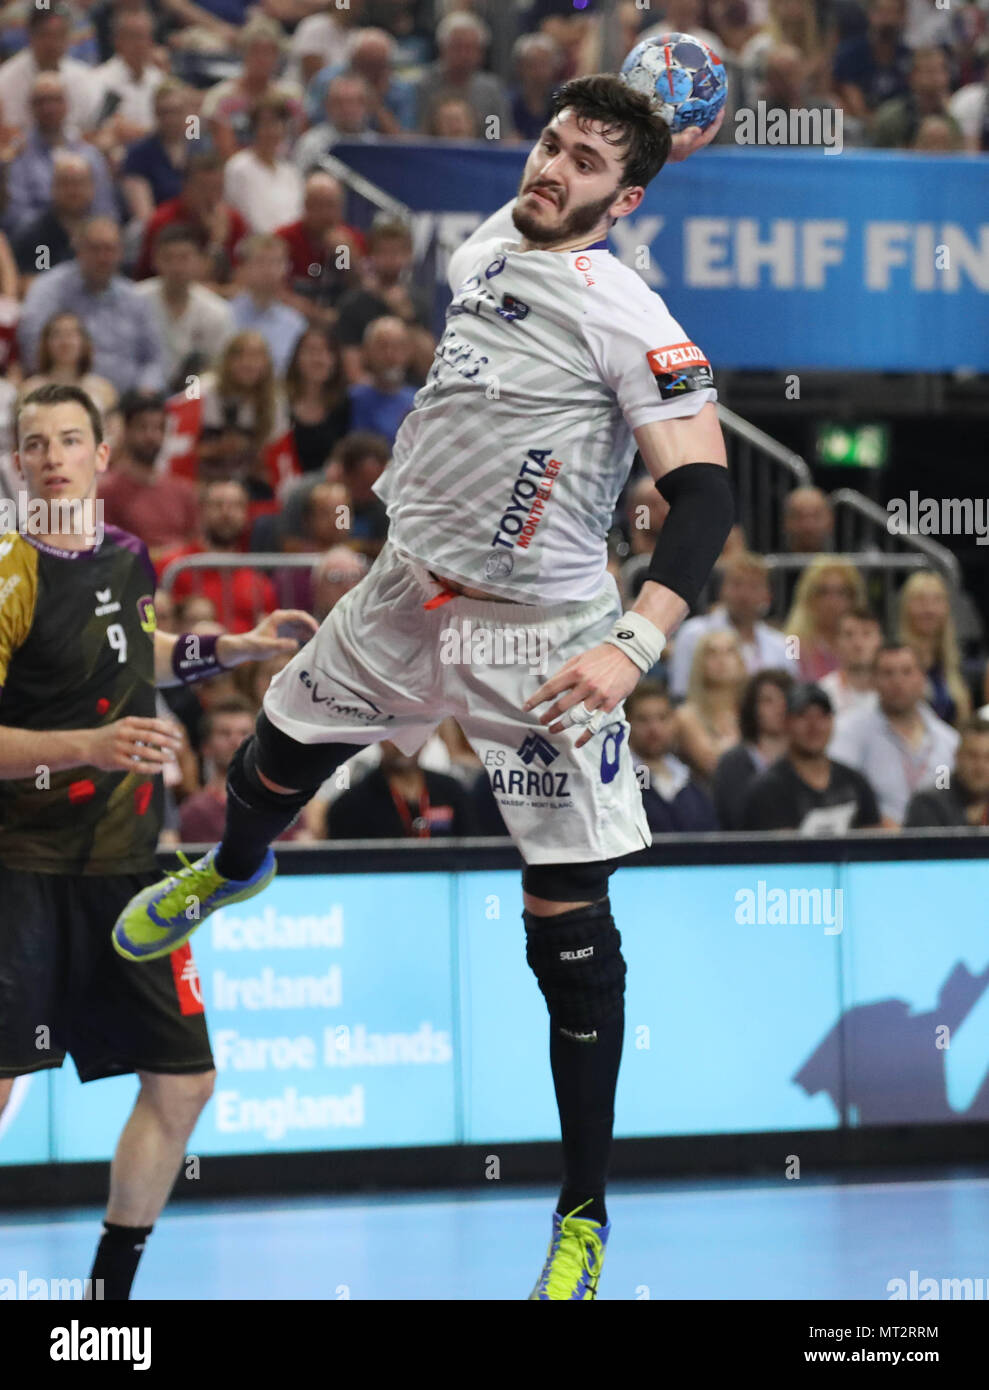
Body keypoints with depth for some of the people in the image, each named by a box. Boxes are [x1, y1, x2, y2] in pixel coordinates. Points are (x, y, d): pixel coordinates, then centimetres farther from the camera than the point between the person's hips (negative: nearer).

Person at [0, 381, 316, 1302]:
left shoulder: (127, 559, 8)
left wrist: (238, 648, 23)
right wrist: (89, 747, -28)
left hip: (123, 867, 7)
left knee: (183, 1082, 7)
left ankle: (111, 1284, 20)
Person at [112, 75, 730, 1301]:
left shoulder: (631, 321, -20)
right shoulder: (476, 256, 1)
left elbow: (703, 494, -26)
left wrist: (633, 645, -37)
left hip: (540, 639, -7)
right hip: (407, 593, 7)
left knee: (569, 929, -6)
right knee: (269, 768, 24)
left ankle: (583, 1215, 4)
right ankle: (232, 872, 63)